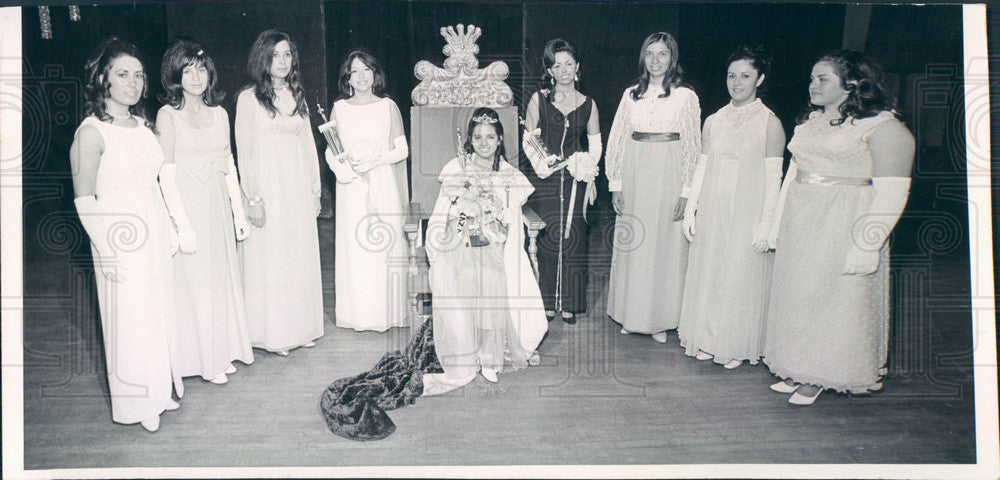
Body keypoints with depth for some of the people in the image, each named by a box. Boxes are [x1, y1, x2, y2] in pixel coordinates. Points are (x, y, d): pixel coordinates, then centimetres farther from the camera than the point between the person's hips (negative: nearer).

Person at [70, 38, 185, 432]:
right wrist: (107, 252, -16)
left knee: (159, 314, 16)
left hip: (156, 234, 7)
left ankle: (159, 390, 35)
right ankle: (137, 403, 24)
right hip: (119, 240, -6)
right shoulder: (91, 131, -13)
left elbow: (164, 180, 10)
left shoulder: (142, 125, 7)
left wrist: (182, 227, 9)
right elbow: (84, 200, -14)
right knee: (130, 321, 6)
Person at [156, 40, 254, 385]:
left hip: (218, 205, 5)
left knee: (221, 278, 12)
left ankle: (222, 352, 27)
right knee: (193, 282, 3)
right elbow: (165, 172, -9)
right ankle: (203, 359, 17)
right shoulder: (168, 115, -7)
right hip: (186, 205, -5)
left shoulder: (219, 113, 8)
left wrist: (239, 212, 10)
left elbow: (228, 166, 11)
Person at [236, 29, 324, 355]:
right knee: (269, 259, 0)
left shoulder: (297, 96, 12)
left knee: (300, 258, 9)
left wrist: (315, 190, 10)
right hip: (267, 187, -5)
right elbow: (244, 151, -7)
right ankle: (272, 333, 10)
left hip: (299, 188, 5)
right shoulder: (249, 98, -3)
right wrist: (253, 198, -13)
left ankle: (301, 327, 20)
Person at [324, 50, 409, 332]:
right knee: (353, 248, 0)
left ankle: (385, 313, 9)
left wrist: (374, 161, -13)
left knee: (384, 245, -1)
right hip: (351, 188, 1)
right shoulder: (339, 108, 9)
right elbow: (330, 151, 7)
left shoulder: (388, 106, 4)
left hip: (383, 187, -1)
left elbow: (402, 150, 2)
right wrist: (340, 168, -13)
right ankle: (358, 314, 11)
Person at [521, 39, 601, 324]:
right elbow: (528, 140, 5)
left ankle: (569, 303, 12)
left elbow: (595, 145, 13)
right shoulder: (539, 100, 4)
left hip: (575, 180, 1)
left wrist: (589, 175, 1)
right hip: (546, 179, -1)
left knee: (573, 238, 0)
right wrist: (540, 164, -9)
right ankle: (547, 302, 11)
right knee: (548, 237, -2)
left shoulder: (588, 104, 8)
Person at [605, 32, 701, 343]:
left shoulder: (686, 97, -1)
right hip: (634, 178, 3)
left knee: (665, 245, 3)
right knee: (631, 246, 8)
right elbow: (617, 140, 8)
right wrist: (615, 184, 3)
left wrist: (686, 191, -8)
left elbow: (692, 146, -2)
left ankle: (660, 320, 16)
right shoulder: (631, 95, 8)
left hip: (668, 178, -3)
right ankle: (631, 315, 22)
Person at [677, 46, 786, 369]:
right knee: (707, 275, 10)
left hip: (748, 213, -4)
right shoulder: (714, 121, 7)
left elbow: (773, 177, -8)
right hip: (712, 211, 4)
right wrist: (690, 210, 6)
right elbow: (701, 167, 10)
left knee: (742, 278, 3)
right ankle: (708, 341, 26)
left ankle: (737, 347, 19)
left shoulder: (769, 123, -6)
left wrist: (766, 224, -12)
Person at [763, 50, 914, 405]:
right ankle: (798, 371, 25)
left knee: (833, 299, 2)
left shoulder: (882, 127, -10)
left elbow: (891, 193, -14)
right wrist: (778, 224, 15)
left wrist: (867, 245, -19)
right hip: (799, 227, 7)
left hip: (843, 228, -7)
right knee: (795, 296, 10)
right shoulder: (811, 122, 12)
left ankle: (817, 377, 18)